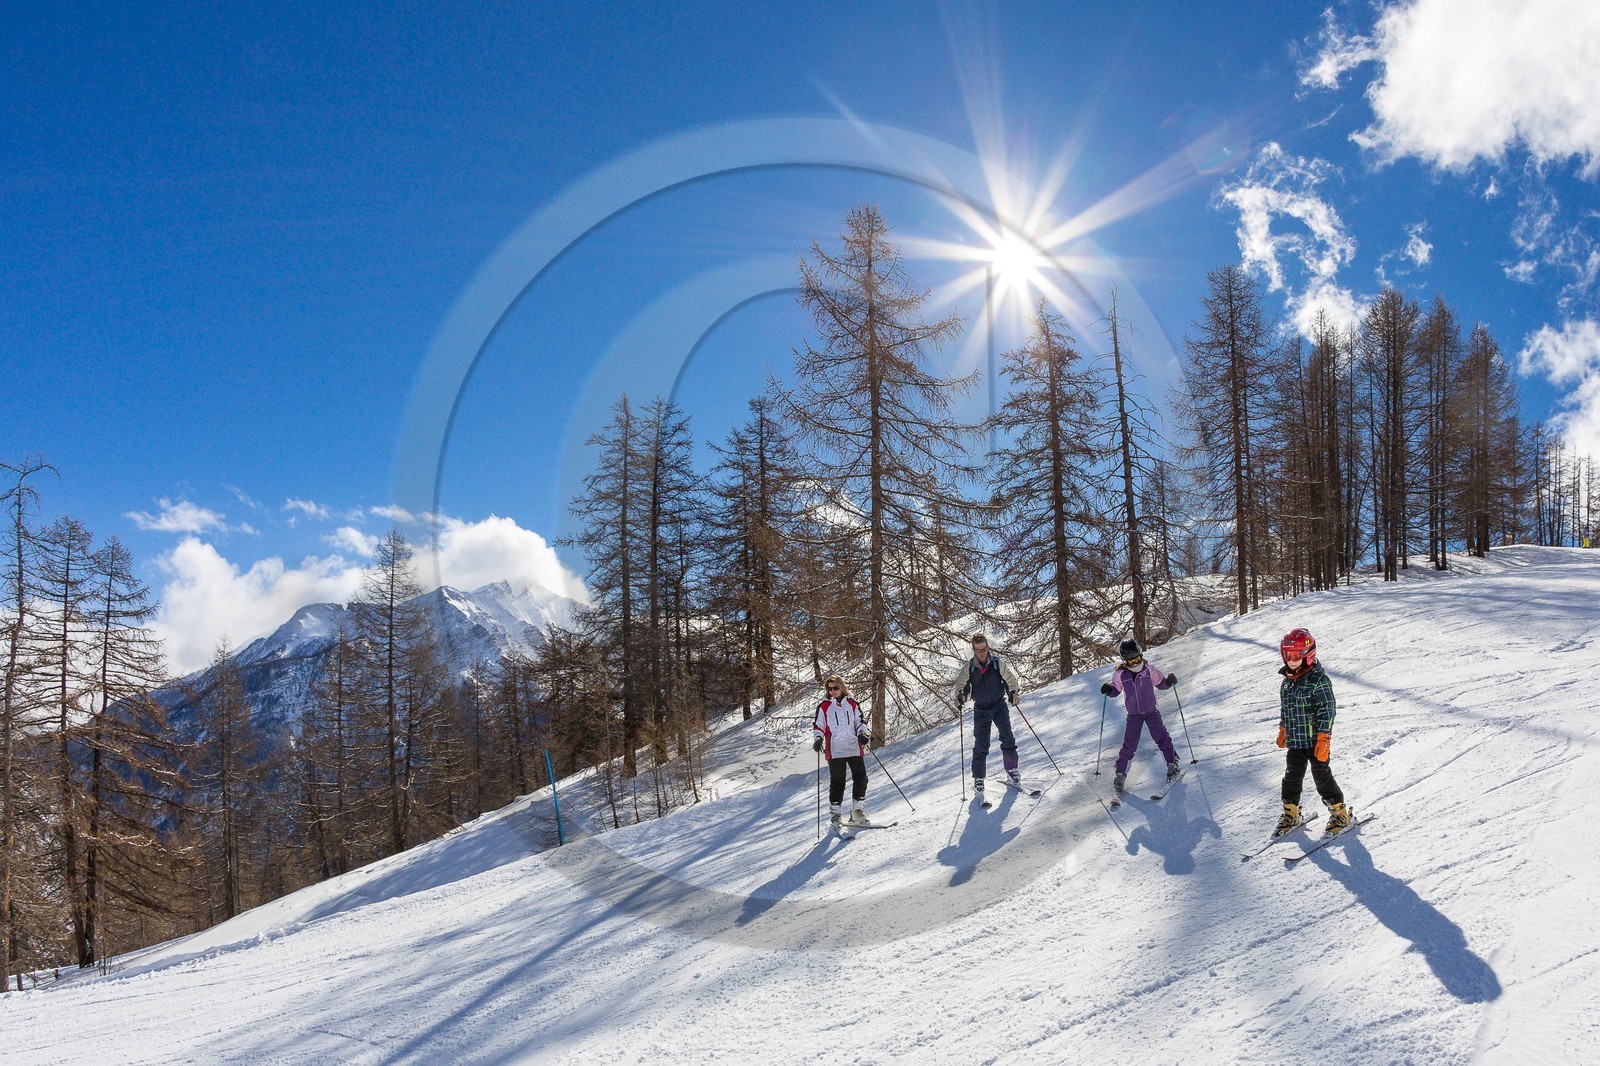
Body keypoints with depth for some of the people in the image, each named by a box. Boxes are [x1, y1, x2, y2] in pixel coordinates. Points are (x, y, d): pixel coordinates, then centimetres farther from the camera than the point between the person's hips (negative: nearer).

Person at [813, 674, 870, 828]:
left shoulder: (852, 704, 11)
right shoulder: (824, 707, 5)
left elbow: (860, 722, 17)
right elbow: (818, 726, 8)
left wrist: (863, 734, -2)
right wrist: (817, 739, -10)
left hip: (855, 748, 2)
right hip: (835, 750, -2)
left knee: (861, 779, -1)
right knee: (837, 782, -2)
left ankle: (858, 809, 10)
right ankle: (835, 813, 7)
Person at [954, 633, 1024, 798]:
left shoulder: (997, 663, -9)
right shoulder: (969, 667, -8)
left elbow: (1009, 679, 0)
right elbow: (961, 684, 2)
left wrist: (1012, 692, -17)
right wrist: (960, 696, -17)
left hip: (999, 705, 0)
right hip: (981, 710, 0)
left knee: (1008, 738, -6)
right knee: (981, 744, -4)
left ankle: (1011, 769, 12)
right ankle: (978, 778, 5)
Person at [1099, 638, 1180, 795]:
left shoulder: (1149, 669, -6)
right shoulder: (1120, 674, -6)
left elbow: (1160, 682, 6)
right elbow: (1116, 689, 7)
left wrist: (1169, 681, -14)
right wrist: (1108, 689, -14)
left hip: (1151, 711, 0)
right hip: (1134, 714, 0)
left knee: (1162, 737, -7)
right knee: (1129, 745, -4)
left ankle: (1173, 765, 9)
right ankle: (1120, 774, 5)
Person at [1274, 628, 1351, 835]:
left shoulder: (1319, 680, -15)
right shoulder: (1287, 681, 7)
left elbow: (1327, 711, -17)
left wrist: (1324, 738, -20)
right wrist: (1283, 730, 25)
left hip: (1315, 741, -6)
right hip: (1295, 741, 6)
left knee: (1322, 776, 1)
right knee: (1292, 777, 11)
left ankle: (1340, 812, 18)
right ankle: (1290, 813, 25)